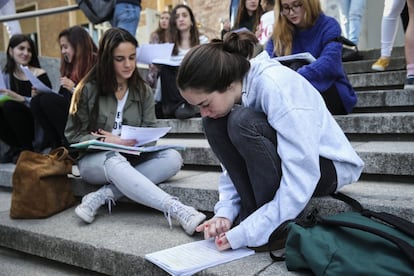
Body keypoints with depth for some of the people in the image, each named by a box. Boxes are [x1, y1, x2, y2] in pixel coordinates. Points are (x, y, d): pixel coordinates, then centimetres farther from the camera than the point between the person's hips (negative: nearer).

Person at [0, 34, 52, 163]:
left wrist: (21, 99, -28)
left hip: (38, 126, -4)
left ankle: (28, 149, -9)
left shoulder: (39, 74, -6)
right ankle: (16, 147, 0)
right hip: (17, 129, 4)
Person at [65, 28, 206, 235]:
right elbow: (74, 135, -2)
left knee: (172, 158, -26)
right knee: (115, 162, -40)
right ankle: (177, 210, -53)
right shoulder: (88, 89, -3)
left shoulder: (143, 91, 6)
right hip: (94, 159, -3)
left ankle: (102, 196, -31)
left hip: (131, 158, 4)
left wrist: (133, 142, -18)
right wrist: (106, 142, -19)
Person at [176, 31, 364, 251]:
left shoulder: (278, 88, -31)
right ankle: (253, 213, -10)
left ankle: (278, 228, -18)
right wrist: (225, 212, -15)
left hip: (327, 167, -7)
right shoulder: (231, 90, -9)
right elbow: (233, 163, 0)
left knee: (243, 122, -31)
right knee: (213, 124, -13)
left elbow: (301, 177, -33)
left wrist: (246, 233, -30)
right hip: (281, 160, 7)